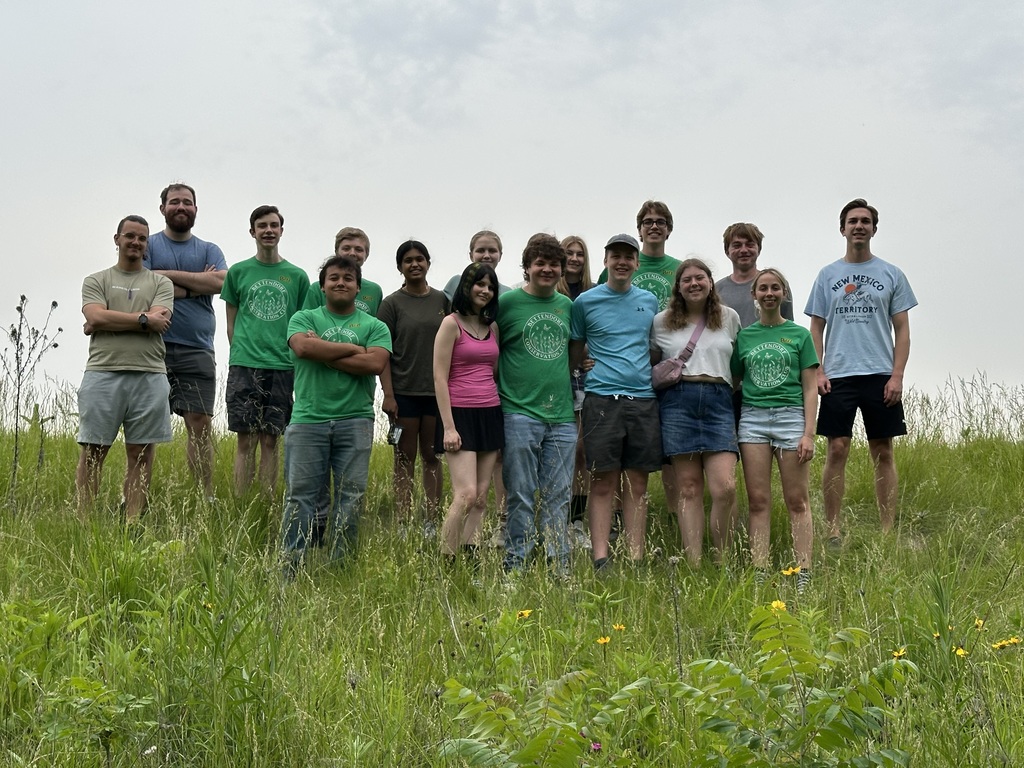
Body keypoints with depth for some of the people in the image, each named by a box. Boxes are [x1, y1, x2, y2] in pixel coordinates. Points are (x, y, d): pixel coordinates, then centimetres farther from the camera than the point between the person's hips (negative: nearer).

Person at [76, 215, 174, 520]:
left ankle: (133, 525, 7)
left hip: (149, 377, 1)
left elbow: (159, 322, -5)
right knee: (92, 451, -1)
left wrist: (107, 323, -5)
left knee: (141, 453, 3)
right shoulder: (96, 281, 13)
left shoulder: (161, 283, 13)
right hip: (102, 373, -1)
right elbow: (96, 317, -6)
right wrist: (143, 319, -7)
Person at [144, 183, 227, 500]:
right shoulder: (147, 245, 8)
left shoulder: (209, 250, 15)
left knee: (201, 424, -1)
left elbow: (221, 282, -5)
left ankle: (206, 499, 1)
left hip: (197, 351, 2)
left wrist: (169, 275, -6)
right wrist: (197, 284, -5)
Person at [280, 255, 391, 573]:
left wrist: (324, 353, -6)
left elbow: (375, 364, -7)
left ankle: (341, 565, 9)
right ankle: (290, 565, -1)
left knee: (350, 494, 1)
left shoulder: (374, 327, 11)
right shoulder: (304, 319, 12)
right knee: (300, 493, -3)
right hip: (308, 419, -1)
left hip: (355, 421, 1)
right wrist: (353, 349, -5)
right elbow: (303, 347, -10)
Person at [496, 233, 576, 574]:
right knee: (522, 497, 0)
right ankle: (515, 567, 8)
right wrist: (499, 389, -2)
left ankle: (560, 569, 13)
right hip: (519, 415, -4)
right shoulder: (506, 303, 0)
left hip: (562, 417, 4)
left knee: (558, 498, 7)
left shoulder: (568, 306, 14)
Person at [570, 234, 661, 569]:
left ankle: (636, 560, 7)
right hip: (602, 398, -3)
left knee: (637, 483, 4)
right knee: (603, 482, -3)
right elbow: (574, 354, 12)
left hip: (643, 399, 3)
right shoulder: (586, 302, 6)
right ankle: (601, 559, -1)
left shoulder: (650, 301, 14)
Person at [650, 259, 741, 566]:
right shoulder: (662, 322, 11)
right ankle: (693, 565, 0)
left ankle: (721, 562, 1)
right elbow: (649, 361, 20)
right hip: (678, 401, 0)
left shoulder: (730, 318, 14)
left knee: (725, 487, -13)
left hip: (718, 402, 0)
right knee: (688, 487, -2)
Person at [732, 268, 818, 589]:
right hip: (753, 417, 2)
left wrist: (808, 433, -5)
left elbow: (810, 388, 4)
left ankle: (804, 575, -2)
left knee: (797, 501, -2)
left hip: (791, 415, -2)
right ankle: (759, 574, 1)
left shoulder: (799, 335, 7)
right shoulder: (743, 336, 12)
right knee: (758, 501, 0)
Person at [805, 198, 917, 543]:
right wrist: (818, 372, -3)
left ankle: (888, 531, 5)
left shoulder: (891, 275, 8)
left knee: (883, 453, 2)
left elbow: (902, 330, 6)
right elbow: (816, 329, 10)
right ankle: (832, 530, -1)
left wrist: (897, 376, -5)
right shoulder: (827, 275, 10)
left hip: (880, 376, 0)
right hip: (837, 376, 0)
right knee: (837, 450, -4)